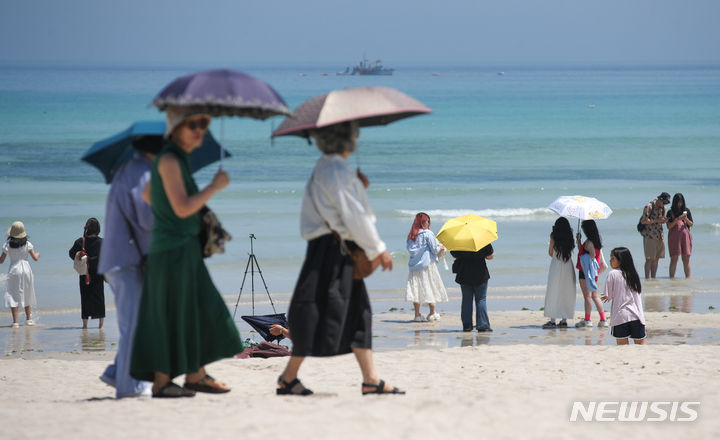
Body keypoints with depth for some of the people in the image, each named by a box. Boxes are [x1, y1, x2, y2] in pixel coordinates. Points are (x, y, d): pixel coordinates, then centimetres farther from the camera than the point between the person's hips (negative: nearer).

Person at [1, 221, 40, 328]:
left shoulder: (7, 245, -6)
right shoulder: (27, 244, -2)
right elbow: (35, 258, 2)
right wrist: (38, 254, 24)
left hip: (14, 270, -2)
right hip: (26, 269, 2)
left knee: (13, 296, -2)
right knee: (26, 295, 19)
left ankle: (15, 321, -13)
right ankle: (28, 319, 29)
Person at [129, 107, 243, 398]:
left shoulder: (178, 158, 13)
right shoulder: (169, 160, -16)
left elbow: (147, 194, 25)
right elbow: (182, 207, -22)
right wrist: (215, 186, -13)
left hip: (186, 248, 10)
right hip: (174, 250, -10)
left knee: (202, 310, 12)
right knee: (174, 315, -4)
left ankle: (196, 375, 20)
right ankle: (162, 382, 2)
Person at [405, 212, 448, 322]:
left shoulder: (411, 235, 5)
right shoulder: (427, 233, -10)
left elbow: (409, 248, 9)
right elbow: (434, 249, -9)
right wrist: (440, 248, 13)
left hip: (415, 263, 4)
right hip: (427, 263, -4)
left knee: (416, 287, 3)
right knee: (430, 286, 6)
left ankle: (417, 314, 0)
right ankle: (432, 313, 11)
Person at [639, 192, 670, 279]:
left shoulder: (662, 207, 12)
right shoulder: (649, 206, -11)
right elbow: (643, 221, -16)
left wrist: (664, 220, -1)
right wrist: (657, 220, -21)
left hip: (659, 235, 7)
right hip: (649, 235, -7)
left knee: (656, 258, 7)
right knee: (649, 259, -8)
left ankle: (653, 278, 12)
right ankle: (647, 278, -5)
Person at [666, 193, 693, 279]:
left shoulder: (686, 211, 10)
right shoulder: (670, 212, 5)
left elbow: (691, 224, 11)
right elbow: (669, 226, -1)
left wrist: (686, 219, -9)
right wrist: (677, 220, -15)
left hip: (685, 236, 2)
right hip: (674, 237, -2)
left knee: (686, 259, 0)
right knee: (674, 259, -5)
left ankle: (688, 277, 2)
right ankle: (671, 277, -4)